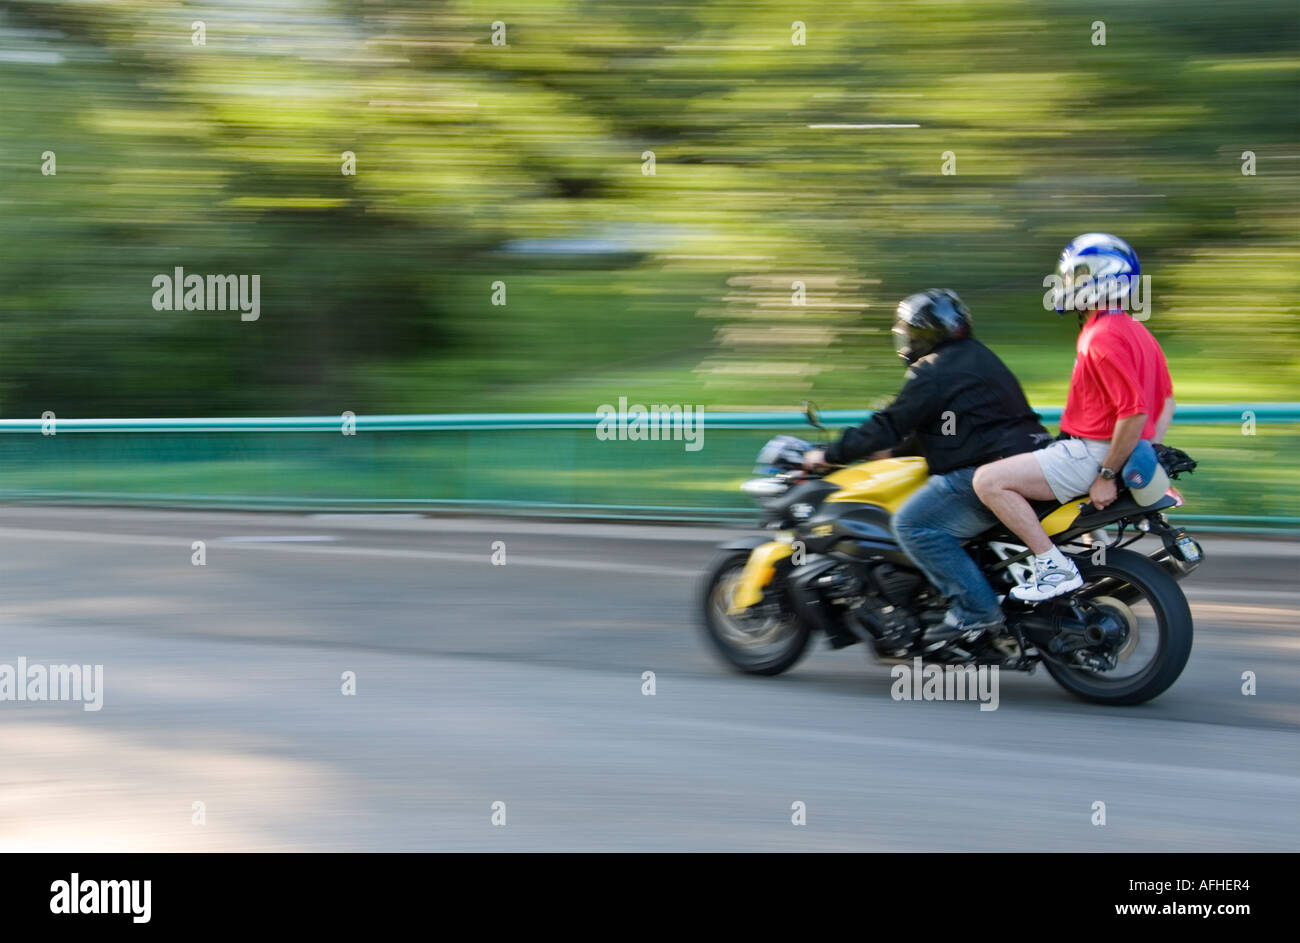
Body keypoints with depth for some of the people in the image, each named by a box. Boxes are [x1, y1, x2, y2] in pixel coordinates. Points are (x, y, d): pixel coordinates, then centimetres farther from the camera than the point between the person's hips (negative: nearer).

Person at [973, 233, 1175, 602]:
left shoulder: (1104, 339, -20)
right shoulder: (1135, 331, 13)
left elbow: (1135, 412, -28)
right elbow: (1166, 403, 20)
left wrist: (1108, 475, -24)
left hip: (1093, 453, -11)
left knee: (989, 481, -17)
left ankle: (1055, 566, -19)